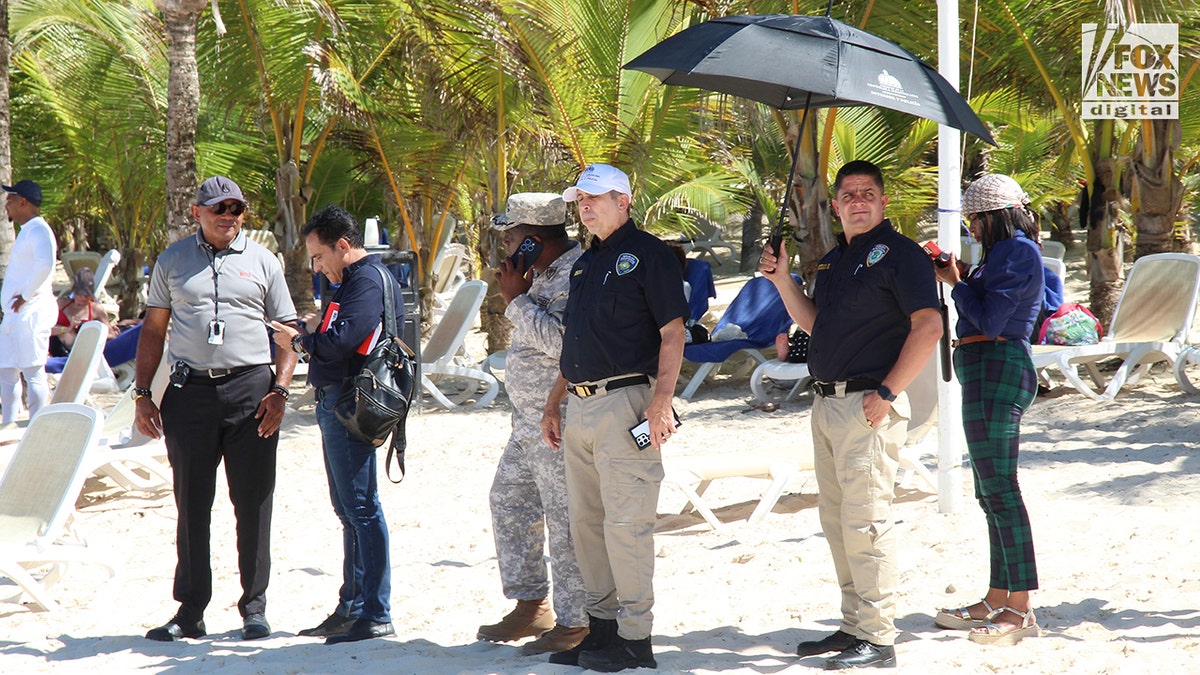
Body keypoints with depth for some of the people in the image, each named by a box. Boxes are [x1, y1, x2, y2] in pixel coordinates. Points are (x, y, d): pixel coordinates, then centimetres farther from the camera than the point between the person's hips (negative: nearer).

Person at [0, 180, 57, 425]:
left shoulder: (38, 230, -13)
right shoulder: (27, 230, 21)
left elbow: (45, 263, -31)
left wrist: (26, 296, -23)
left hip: (31, 314, -11)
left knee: (33, 373, -9)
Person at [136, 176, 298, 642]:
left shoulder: (262, 262, 9)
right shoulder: (173, 261, 11)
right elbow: (153, 330, 14)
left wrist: (279, 390, -5)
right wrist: (143, 394, 6)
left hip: (250, 387, -1)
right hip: (190, 389, 1)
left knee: (253, 502, 1)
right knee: (192, 503, 5)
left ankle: (254, 607, 9)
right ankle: (190, 610, 11)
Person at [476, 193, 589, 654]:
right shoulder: (544, 273, 13)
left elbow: (558, 340, -26)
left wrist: (516, 298, -18)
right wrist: (517, 292, 9)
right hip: (530, 420, 11)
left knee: (566, 519, -5)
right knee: (509, 501, 16)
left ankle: (575, 623, 3)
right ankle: (530, 606, 26)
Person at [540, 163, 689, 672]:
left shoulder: (646, 254, -5)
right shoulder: (585, 262, 19)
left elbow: (672, 333, -11)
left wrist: (661, 401, -20)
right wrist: (554, 403, 21)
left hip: (625, 401, -9)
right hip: (580, 406, 9)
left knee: (626, 522, -8)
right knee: (585, 521, 11)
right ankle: (601, 627, 20)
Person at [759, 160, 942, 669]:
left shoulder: (899, 254, -9)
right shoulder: (833, 260, 18)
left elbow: (929, 326, -16)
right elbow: (814, 324, 25)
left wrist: (887, 393, -19)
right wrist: (782, 280, 10)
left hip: (868, 404, -9)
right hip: (827, 403, 9)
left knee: (865, 520, -10)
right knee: (836, 520, 13)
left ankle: (878, 640, -7)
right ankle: (854, 626, 21)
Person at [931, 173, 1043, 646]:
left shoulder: (1015, 252, -11)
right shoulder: (1010, 252, 20)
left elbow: (988, 320, -17)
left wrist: (954, 282, -4)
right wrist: (957, 279, 13)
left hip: (994, 371, -11)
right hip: (988, 372, 11)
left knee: (999, 488, -11)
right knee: (993, 491, 13)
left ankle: (1020, 608, -12)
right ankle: (996, 602, 18)